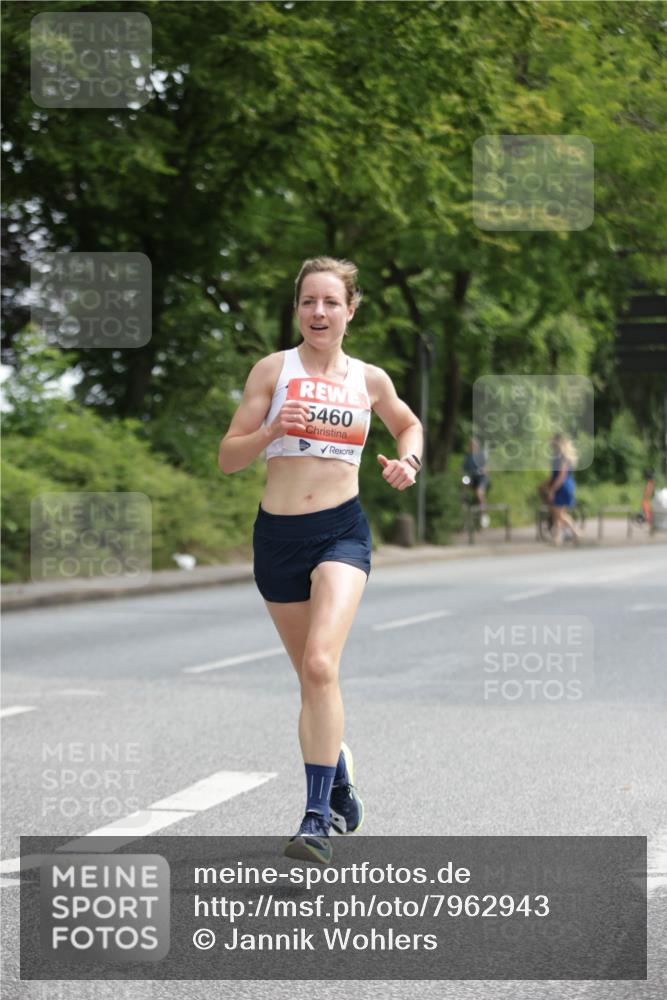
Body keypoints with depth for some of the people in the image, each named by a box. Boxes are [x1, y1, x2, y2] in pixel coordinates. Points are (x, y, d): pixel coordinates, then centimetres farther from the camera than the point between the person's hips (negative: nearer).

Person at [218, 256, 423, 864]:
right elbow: (228, 458, 0)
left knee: (320, 665, -21)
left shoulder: (369, 380, 6)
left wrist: (409, 460, 6)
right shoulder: (273, 370, 2)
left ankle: (319, 817, -19)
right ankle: (341, 790, 34)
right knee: (311, 677, 12)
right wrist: (271, 430, -18)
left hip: (342, 531, -1)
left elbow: (409, 424, 27)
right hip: (278, 534, 1)